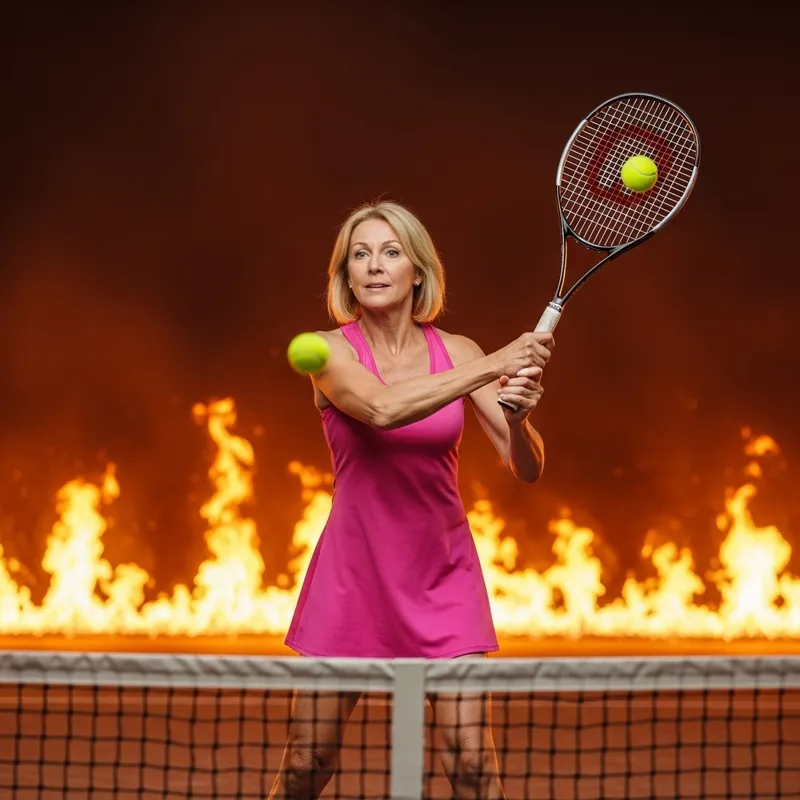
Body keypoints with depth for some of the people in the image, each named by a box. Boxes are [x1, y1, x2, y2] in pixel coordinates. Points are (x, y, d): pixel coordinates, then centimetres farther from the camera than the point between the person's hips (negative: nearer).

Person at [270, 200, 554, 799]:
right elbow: (380, 408, -29)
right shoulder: (330, 351, -7)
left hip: (442, 573, 1)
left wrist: (517, 417, -28)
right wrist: (491, 367, -33)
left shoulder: (456, 352, -1)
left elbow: (527, 468, -5)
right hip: (352, 573, -1)